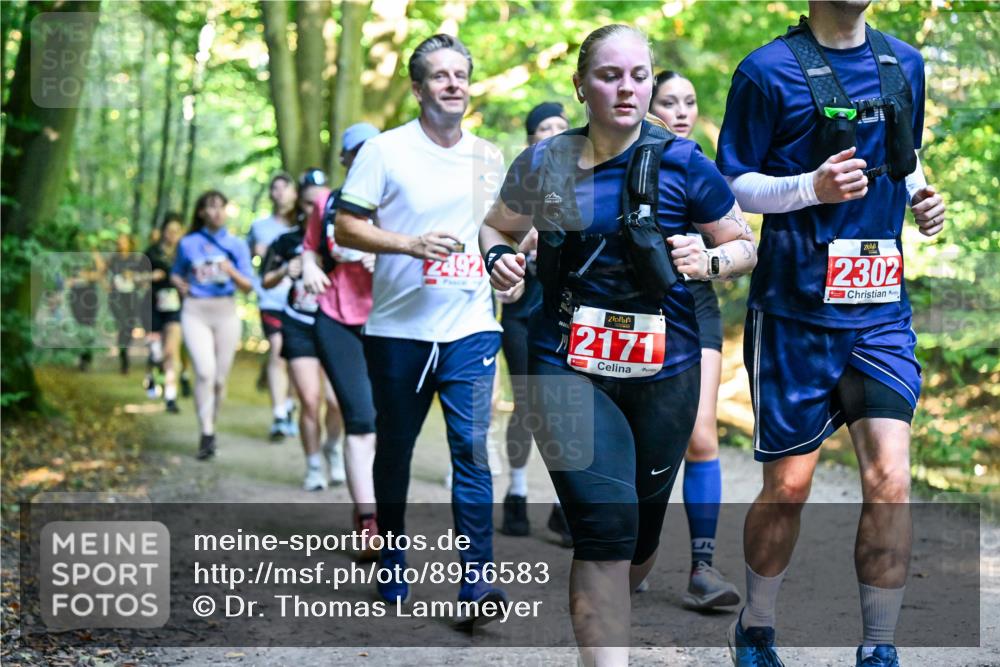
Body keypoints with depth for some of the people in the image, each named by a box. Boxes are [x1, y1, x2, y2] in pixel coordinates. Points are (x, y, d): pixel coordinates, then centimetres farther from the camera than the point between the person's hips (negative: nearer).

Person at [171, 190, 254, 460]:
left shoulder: (237, 245, 6)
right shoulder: (188, 243, 7)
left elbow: (248, 286, 4)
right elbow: (175, 274, 23)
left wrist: (232, 272, -15)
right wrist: (182, 285, 1)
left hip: (226, 313, 1)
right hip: (195, 311, -1)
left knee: (220, 377, 3)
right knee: (205, 371, -18)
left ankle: (211, 425, 22)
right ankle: (206, 434, -16)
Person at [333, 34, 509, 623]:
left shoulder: (490, 157, 10)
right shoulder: (386, 151, -3)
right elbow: (346, 228, -7)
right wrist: (412, 244, -19)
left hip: (471, 327, 2)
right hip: (399, 330, -2)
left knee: (472, 449, -10)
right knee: (395, 451, 10)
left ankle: (477, 581, -10)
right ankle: (393, 571, 27)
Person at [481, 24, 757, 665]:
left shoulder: (681, 163, -5)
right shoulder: (543, 165, 0)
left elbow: (745, 244, 5)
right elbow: (498, 227, 18)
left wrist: (708, 262, -16)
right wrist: (499, 260, -5)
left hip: (664, 372, 1)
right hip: (568, 366, -1)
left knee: (641, 530, 16)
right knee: (605, 526, -18)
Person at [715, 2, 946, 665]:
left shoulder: (905, 64, 10)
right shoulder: (770, 70, -5)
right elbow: (732, 185, -4)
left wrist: (922, 197, 4)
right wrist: (811, 188, -21)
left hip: (881, 309, 4)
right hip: (795, 310, -3)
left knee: (890, 479, -8)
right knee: (788, 485, 5)